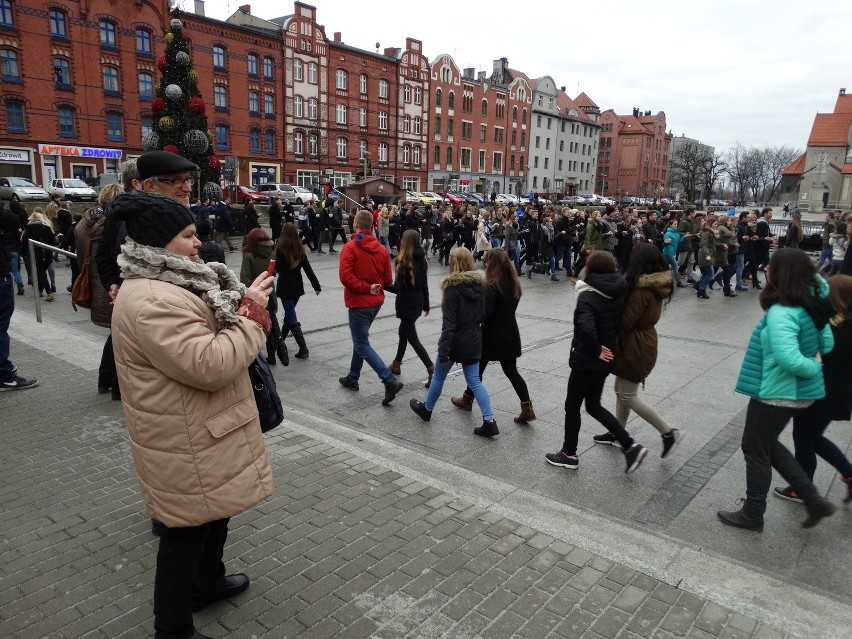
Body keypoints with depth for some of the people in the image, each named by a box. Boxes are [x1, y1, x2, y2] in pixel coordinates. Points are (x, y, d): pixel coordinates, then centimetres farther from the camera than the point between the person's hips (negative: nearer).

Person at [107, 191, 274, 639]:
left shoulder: (172, 284, 8)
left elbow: (211, 341, 15)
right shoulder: (150, 301, -27)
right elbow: (209, 365, -32)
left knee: (216, 513, 26)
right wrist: (250, 314, -21)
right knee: (188, 532, 7)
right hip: (186, 442, -10)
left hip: (201, 430, 10)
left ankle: (209, 582, 49)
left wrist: (245, 306, -4)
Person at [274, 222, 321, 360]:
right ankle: (282, 338, 39)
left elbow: (278, 269, -15)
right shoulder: (300, 248, 1)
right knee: (290, 313, 23)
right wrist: (316, 285, 4)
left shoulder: (280, 248, -13)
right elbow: (308, 269, 1)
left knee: (292, 318, -4)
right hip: (297, 285, 6)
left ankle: (303, 349, -10)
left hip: (285, 286, -5)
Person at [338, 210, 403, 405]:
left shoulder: (350, 248, -13)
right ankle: (352, 378, 33)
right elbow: (388, 280, 5)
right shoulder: (381, 249, 4)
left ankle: (390, 381, -13)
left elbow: (345, 275, -25)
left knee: (362, 345, -1)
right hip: (376, 302, 7)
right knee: (360, 339, 22)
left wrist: (366, 287, -17)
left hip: (359, 303, -7)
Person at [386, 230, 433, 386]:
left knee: (412, 338, 0)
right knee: (403, 332, 23)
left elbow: (398, 288, -19)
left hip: (407, 304, -8)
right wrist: (426, 304, 18)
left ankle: (432, 370, -7)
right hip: (418, 302, 8)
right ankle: (397, 364, 37)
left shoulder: (403, 260, -18)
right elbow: (425, 285, 9)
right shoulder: (421, 259, 3)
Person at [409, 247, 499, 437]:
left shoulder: (453, 286, -17)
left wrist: (443, 349, -18)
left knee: (439, 377, 15)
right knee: (475, 381, 9)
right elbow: (485, 314, 9)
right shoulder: (480, 284, 3)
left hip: (456, 341, -5)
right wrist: (480, 337, 19)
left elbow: (449, 322, -20)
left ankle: (426, 409, 36)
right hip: (475, 341, 6)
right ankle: (489, 421, 0)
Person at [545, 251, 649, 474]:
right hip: (606, 359, 8)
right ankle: (630, 446, 17)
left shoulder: (588, 297, -23)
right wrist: (608, 345, 5)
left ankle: (569, 455, 25)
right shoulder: (617, 294, 1)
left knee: (572, 405, 11)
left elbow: (587, 329, -38)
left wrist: (595, 351, -22)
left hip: (586, 361, -8)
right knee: (593, 405, 21)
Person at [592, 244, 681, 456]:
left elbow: (626, 321, -21)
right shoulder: (659, 284, 3)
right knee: (621, 390, 19)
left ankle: (668, 431, 8)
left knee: (628, 396, 3)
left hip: (635, 345, -9)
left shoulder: (642, 288, -24)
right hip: (644, 340, 9)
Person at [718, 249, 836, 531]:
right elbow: (827, 343, 13)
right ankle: (814, 500, 27)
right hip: (799, 391, 9)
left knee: (755, 450, 10)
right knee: (767, 444, 25)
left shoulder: (781, 313, -27)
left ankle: (752, 514, 27)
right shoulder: (810, 305, 1)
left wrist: (813, 368, -18)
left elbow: (789, 359, -35)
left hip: (777, 393, -9)